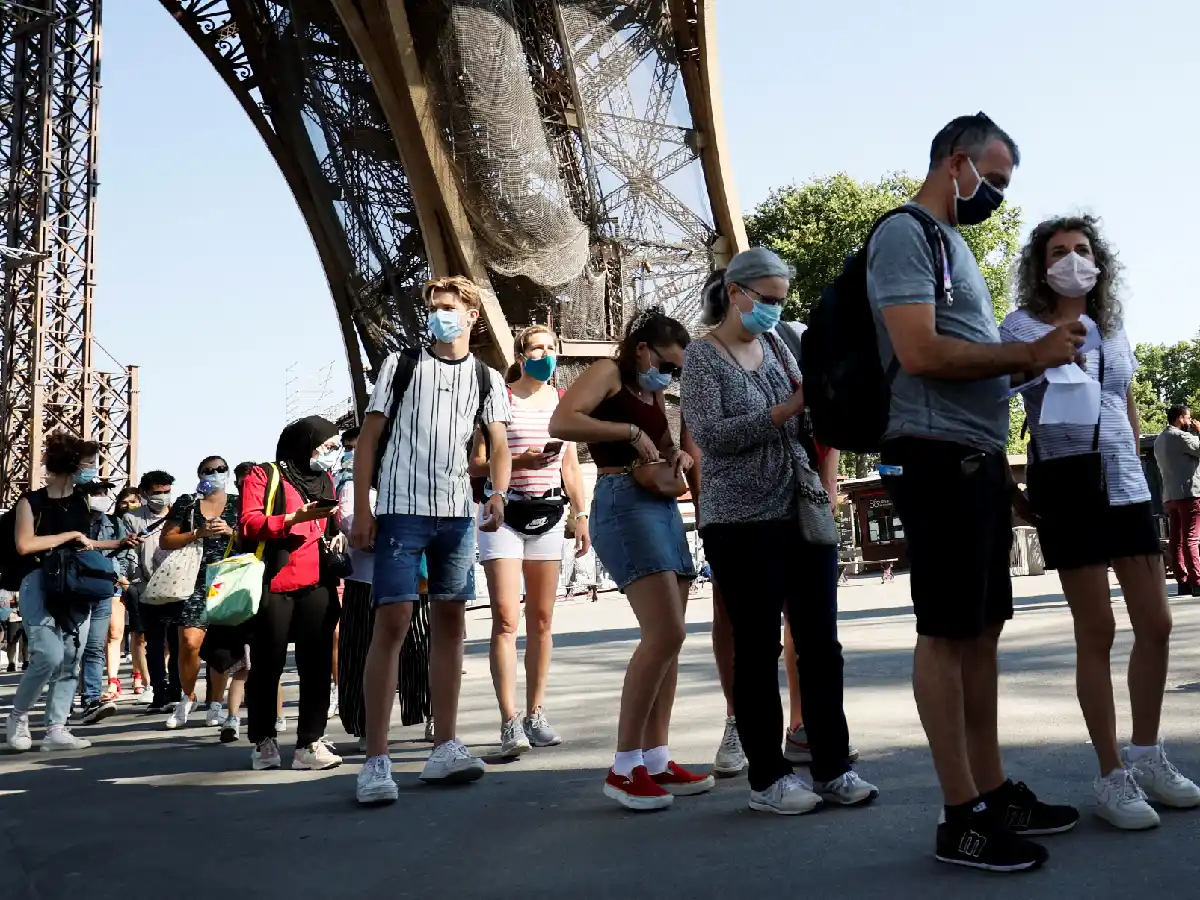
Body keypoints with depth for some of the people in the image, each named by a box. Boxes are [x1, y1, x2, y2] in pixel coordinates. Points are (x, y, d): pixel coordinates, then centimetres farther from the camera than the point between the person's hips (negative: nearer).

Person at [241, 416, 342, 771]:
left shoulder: (325, 480, 21)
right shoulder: (264, 475, 3)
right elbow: (249, 524, -9)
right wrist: (294, 519, -19)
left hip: (317, 585, 5)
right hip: (274, 585, -5)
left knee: (317, 665, -2)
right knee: (267, 665, 2)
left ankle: (310, 743, 0)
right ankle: (264, 741, 14)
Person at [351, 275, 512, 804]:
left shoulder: (487, 379, 13)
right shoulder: (400, 365, 7)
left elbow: (500, 447, 7)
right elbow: (369, 438, 4)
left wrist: (498, 492, -14)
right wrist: (361, 510, -5)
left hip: (457, 513, 4)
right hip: (400, 509, -3)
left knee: (450, 622, 6)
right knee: (392, 622, -12)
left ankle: (444, 747, 14)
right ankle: (376, 760, -10)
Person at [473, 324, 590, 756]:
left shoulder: (563, 401, 13)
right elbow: (477, 464, -5)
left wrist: (581, 515, 11)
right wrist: (519, 461, -20)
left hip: (549, 514, 5)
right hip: (505, 514, -4)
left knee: (541, 620, 7)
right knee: (506, 619, -10)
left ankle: (535, 716, 15)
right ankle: (510, 723, -10)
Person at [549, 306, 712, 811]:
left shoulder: (655, 395, 24)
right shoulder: (608, 373, -1)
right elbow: (561, 423, -18)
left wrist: (679, 456, 8)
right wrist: (630, 432, -15)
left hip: (664, 508, 10)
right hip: (624, 504, -10)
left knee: (667, 639, 6)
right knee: (666, 633, -18)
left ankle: (655, 760, 13)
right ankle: (624, 768, -11)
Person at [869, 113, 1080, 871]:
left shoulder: (954, 242, 22)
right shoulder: (905, 233, -7)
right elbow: (920, 352, -20)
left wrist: (1001, 459, 14)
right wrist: (1029, 355, -13)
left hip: (977, 460, 10)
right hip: (938, 459, -10)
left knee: (983, 628, 12)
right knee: (947, 632, -5)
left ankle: (994, 791, 21)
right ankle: (963, 816, 4)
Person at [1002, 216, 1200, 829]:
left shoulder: (1114, 330, 15)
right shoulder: (1022, 328, -3)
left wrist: (1138, 472, 20)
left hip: (1127, 483, 6)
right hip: (1067, 484, -6)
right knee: (1097, 633, -2)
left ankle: (1147, 756, 24)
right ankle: (1112, 776, 9)